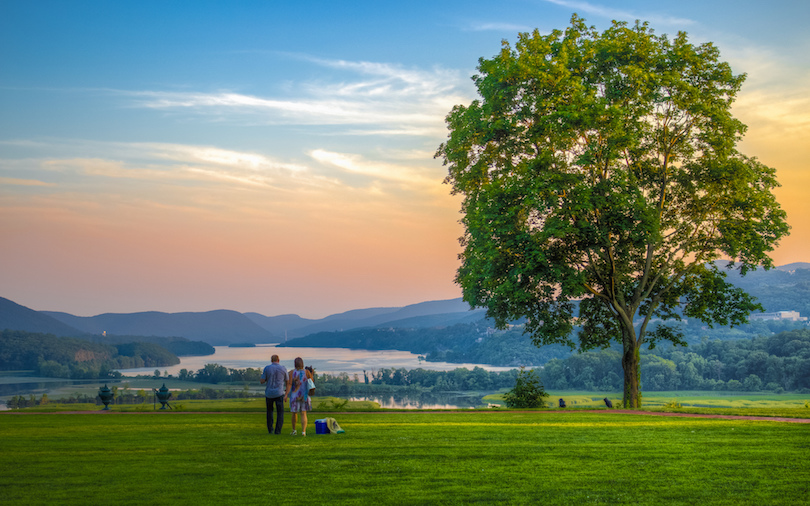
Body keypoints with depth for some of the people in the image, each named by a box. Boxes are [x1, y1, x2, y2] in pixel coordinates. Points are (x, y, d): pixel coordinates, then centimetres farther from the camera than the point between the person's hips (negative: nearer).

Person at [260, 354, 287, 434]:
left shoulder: (267, 368, -3)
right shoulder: (283, 368, -1)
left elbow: (262, 381, -2)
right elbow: (286, 381, 8)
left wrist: (260, 379, 20)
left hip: (269, 393, 2)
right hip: (279, 393, -2)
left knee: (269, 411, 20)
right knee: (280, 413, 3)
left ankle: (270, 429, 18)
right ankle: (278, 430, -7)